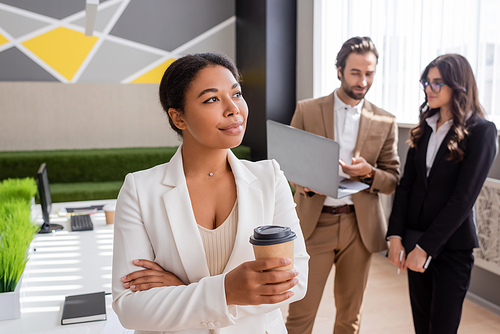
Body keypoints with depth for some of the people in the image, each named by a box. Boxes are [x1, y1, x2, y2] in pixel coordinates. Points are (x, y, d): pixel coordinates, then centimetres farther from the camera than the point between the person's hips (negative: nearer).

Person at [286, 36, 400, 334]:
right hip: (314, 222, -1)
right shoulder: (307, 111, 1)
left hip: (360, 225, 2)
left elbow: (393, 180, 6)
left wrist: (369, 172, -16)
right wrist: (305, 182, -18)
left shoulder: (385, 122, 4)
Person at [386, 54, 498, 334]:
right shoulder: (425, 128, 8)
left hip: (452, 245, -5)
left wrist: (426, 247, -16)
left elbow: (463, 198, -15)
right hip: (415, 239, 5)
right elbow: (406, 184, 4)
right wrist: (396, 235, -6)